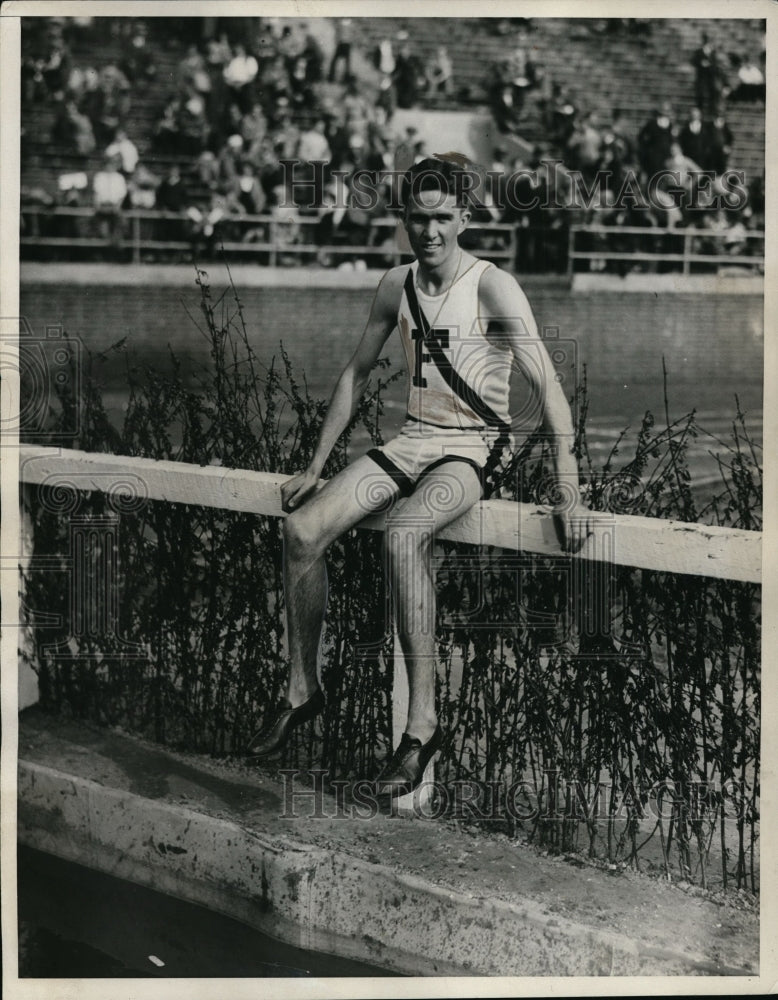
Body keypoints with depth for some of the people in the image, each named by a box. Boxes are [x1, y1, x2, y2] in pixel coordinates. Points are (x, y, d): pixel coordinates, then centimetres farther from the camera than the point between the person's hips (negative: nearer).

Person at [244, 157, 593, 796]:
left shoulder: (493, 288, -12)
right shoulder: (398, 285, 7)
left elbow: (549, 387, -17)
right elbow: (356, 376, 17)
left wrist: (569, 496, -25)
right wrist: (315, 468, 15)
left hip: (475, 448, -6)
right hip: (413, 440, 6)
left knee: (403, 534, -36)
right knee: (303, 529, -14)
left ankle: (422, 723, -30)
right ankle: (302, 689, 5)